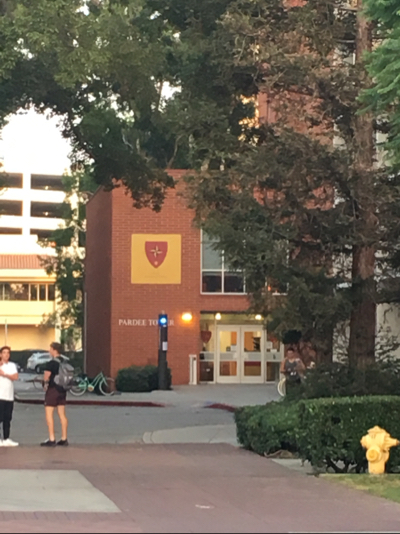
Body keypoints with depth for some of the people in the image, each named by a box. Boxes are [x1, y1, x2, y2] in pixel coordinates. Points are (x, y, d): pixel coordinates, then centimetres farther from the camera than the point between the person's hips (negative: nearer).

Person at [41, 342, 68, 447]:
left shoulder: (51, 363, -16)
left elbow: (46, 377, -19)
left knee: (49, 414, -2)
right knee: (62, 414, 12)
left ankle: (52, 439, -6)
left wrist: (45, 383, 1)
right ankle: (64, 439, 13)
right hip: (62, 390, 8)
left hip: (52, 390, -8)